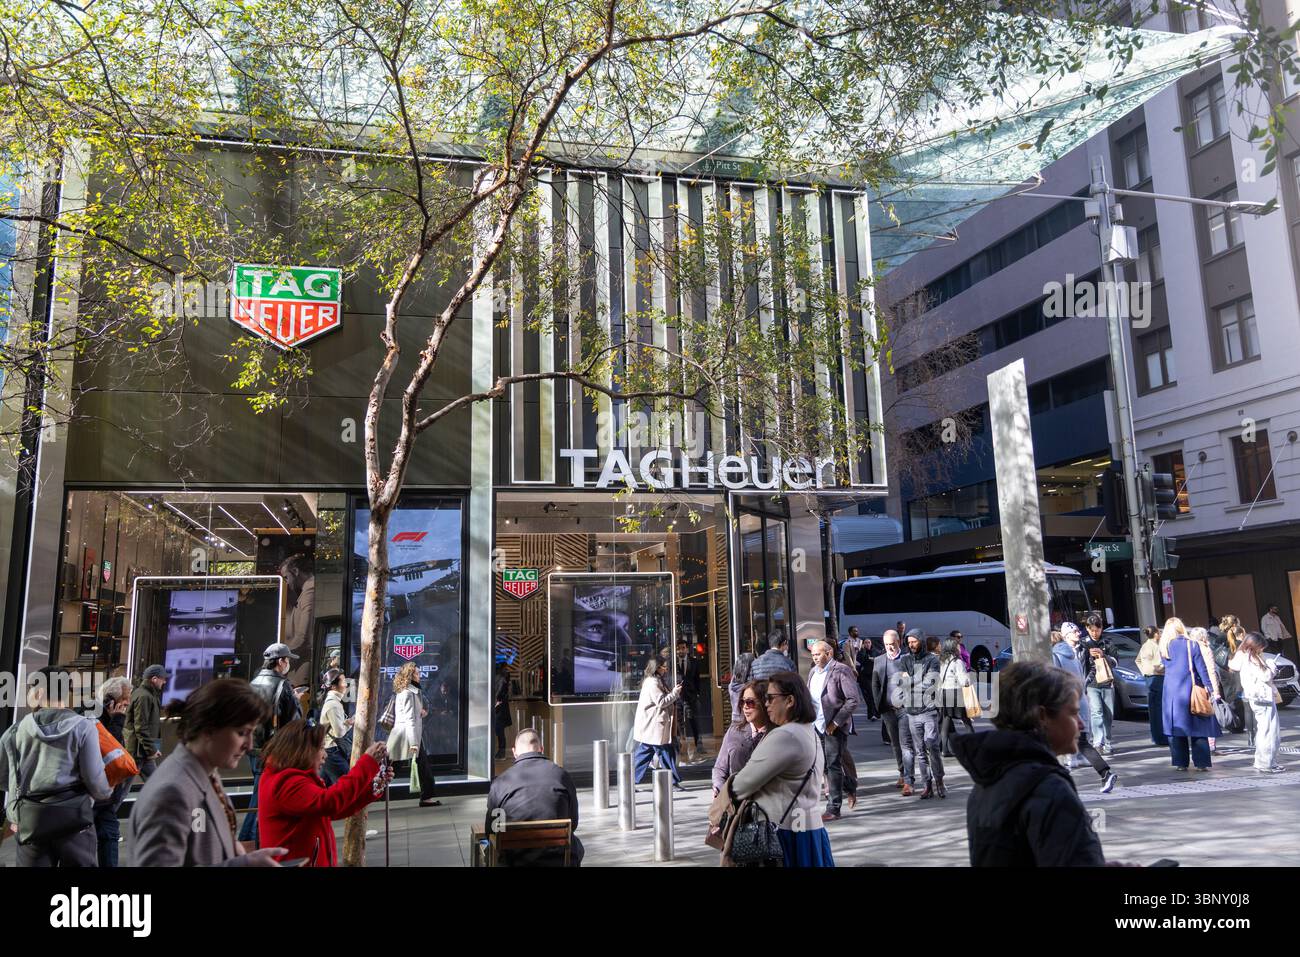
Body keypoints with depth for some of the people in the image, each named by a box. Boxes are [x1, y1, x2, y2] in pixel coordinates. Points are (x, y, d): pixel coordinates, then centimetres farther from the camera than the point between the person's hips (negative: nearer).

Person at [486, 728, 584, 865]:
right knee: (576, 846, 32)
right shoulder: (562, 775, -7)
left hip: (516, 861, 0)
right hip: (559, 859, 0)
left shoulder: (500, 782, -7)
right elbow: (573, 824, 4)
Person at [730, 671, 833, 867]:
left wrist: (725, 798, 4)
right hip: (806, 828, 9)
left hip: (785, 833, -9)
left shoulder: (784, 736, -20)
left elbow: (748, 779, -14)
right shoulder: (809, 733, 13)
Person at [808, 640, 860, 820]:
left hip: (835, 727, -7)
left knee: (833, 765, -4)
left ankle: (833, 809, 5)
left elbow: (853, 700, -15)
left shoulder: (841, 671, -11)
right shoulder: (813, 672, 12)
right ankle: (850, 788, 36)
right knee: (825, 765, 12)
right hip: (817, 725, 7)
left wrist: (836, 722, -17)